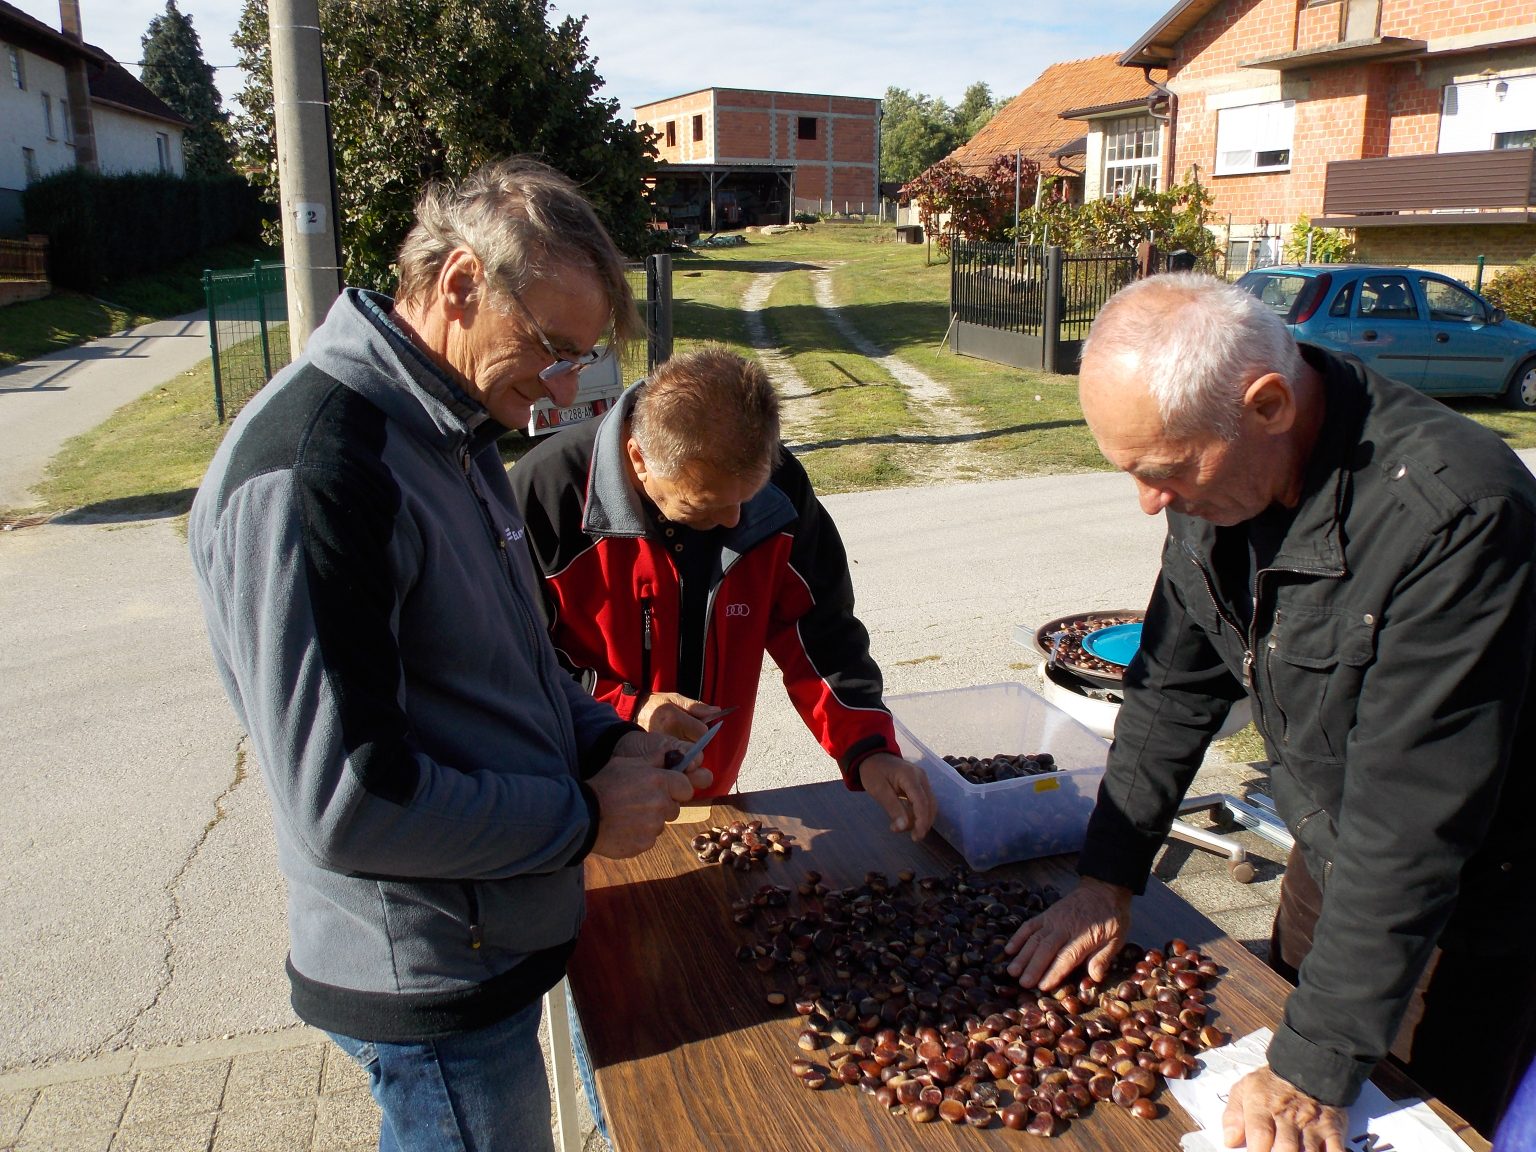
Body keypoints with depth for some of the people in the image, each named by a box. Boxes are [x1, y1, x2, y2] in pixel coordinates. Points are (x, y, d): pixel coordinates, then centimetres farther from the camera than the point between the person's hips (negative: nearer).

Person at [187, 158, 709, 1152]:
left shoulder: (452, 428, 4)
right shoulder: (311, 473, -28)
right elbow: (342, 804, -28)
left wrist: (606, 740, 0)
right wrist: (586, 818, -19)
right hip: (434, 986, -9)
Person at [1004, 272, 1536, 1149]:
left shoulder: (1455, 511, -34)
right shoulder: (1219, 471, -12)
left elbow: (1413, 818, -33)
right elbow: (1175, 686, -2)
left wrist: (1316, 1067, -29)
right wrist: (1107, 880, -1)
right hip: (1330, 863, 6)